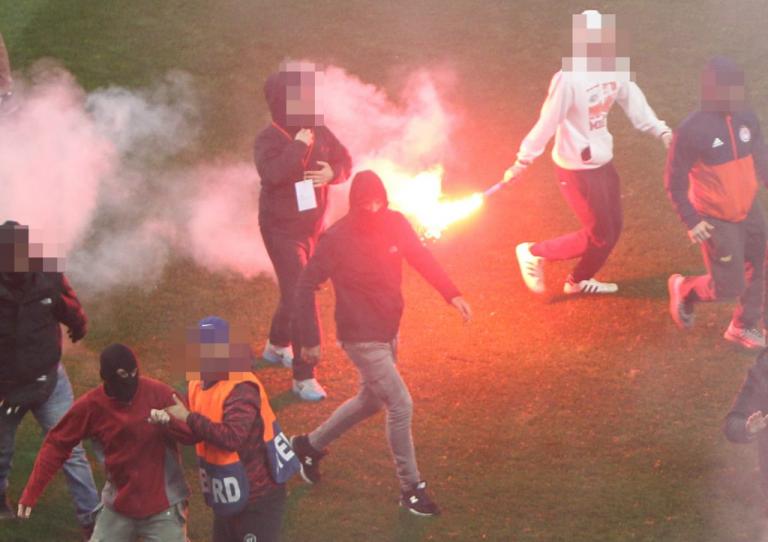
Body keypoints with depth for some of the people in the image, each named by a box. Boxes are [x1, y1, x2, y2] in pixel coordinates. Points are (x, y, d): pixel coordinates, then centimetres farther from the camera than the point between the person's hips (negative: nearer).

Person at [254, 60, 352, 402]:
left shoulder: (317, 132, 0)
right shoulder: (269, 140, -17)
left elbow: (345, 162, 8)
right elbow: (272, 173, -35)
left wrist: (333, 172, -13)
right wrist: (298, 147, -29)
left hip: (312, 225, 7)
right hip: (282, 229, -7)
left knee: (296, 290, 22)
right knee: (300, 297, -13)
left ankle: (277, 346, 48)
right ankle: (303, 377, -9)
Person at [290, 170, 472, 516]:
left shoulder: (395, 224, -6)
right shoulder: (338, 239, -21)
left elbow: (421, 258, 6)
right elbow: (306, 286, -15)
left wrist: (452, 294, -7)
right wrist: (310, 339, -15)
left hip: (388, 332, 8)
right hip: (361, 338, -8)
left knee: (370, 401, 24)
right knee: (401, 406, -9)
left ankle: (310, 445, 43)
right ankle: (411, 488, 4)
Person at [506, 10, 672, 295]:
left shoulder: (613, 69, -6)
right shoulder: (569, 79, -27)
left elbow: (633, 102, 7)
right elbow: (547, 123, -21)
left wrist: (661, 131, -2)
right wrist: (522, 162, -13)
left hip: (603, 163, 8)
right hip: (576, 169, -8)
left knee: (614, 226, 15)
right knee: (600, 236, 1)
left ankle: (578, 281, 37)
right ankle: (533, 253, 19)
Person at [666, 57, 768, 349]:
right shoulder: (692, 130, -23)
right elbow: (675, 181, -14)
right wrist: (691, 221, -16)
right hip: (716, 221, -6)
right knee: (728, 287, -1)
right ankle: (684, 289, 28)